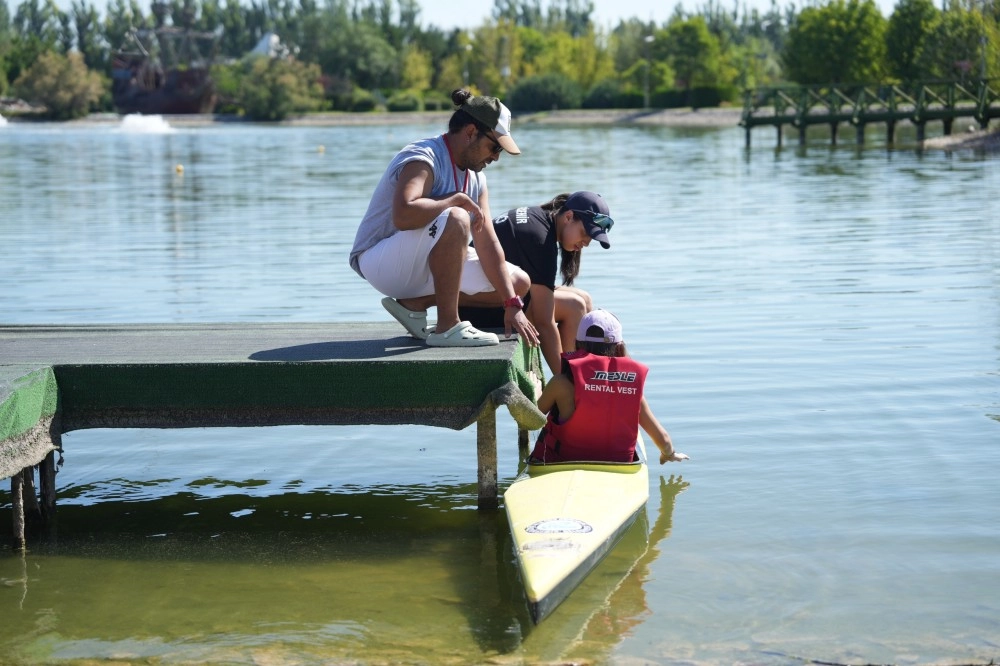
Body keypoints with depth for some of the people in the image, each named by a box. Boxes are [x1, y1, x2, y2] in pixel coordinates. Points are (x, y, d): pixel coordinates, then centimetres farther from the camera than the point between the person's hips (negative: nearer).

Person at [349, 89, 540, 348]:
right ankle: (447, 327, -27)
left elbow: (487, 244, 1)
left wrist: (512, 305, -6)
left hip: (430, 266, 10)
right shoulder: (423, 158, -20)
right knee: (455, 219, -35)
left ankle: (414, 303, 1)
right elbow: (403, 215, -40)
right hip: (380, 263, -9)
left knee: (518, 282, 7)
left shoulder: (475, 178, 7)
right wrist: (458, 199, -27)